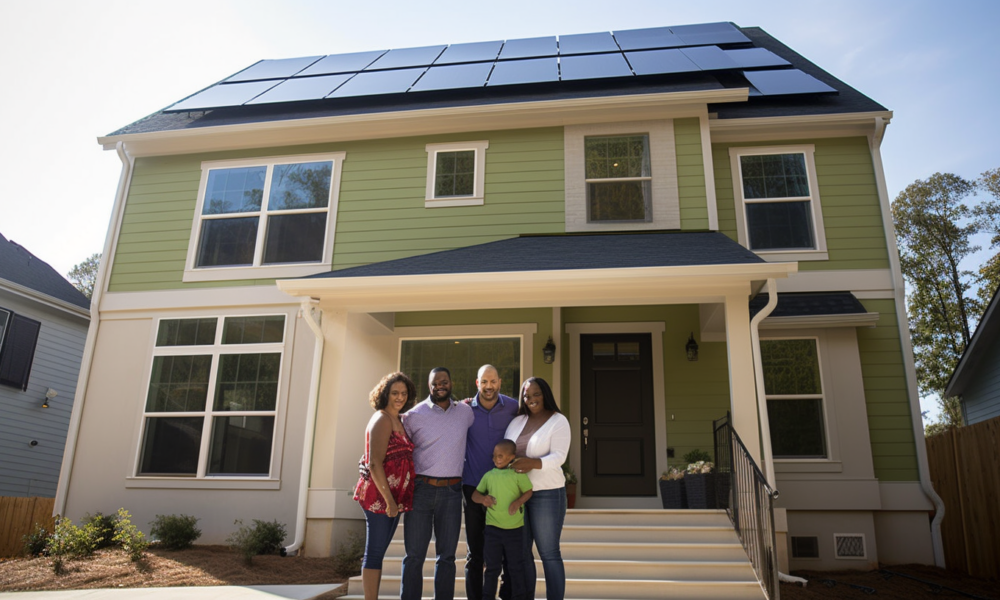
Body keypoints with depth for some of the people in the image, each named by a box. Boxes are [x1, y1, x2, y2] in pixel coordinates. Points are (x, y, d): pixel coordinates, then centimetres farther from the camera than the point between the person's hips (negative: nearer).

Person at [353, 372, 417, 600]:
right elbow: (375, 464, -18)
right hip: (379, 495, -8)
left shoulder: (398, 420, 14)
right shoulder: (382, 420, -11)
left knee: (377, 552, 13)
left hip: (393, 496, 8)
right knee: (375, 552, -3)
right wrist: (389, 500, -19)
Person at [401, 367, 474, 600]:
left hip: (450, 492, 2)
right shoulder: (415, 415, -2)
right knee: (414, 556, 4)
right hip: (420, 490, -2)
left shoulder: (466, 412, 7)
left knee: (447, 556, 9)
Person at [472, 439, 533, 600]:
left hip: (514, 529, -2)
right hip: (492, 528, 2)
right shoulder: (489, 475, 2)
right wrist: (482, 498, -15)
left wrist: (518, 502, -20)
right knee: (492, 567, 10)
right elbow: (475, 494, 7)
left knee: (515, 567, 12)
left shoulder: (518, 473, -7)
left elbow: (528, 491, -1)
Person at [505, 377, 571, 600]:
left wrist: (533, 463, -32)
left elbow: (559, 457, -16)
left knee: (549, 554, 2)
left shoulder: (558, 421, -6)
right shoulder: (517, 422, 9)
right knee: (521, 551, 12)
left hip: (547, 494, -5)